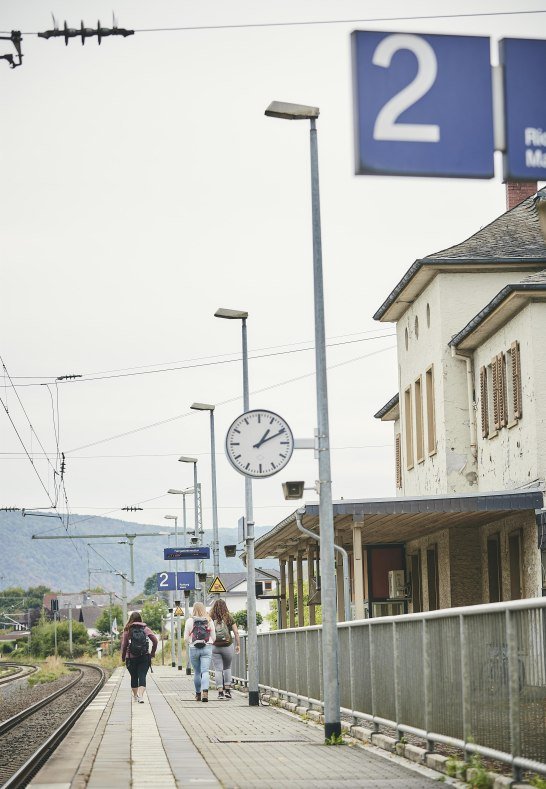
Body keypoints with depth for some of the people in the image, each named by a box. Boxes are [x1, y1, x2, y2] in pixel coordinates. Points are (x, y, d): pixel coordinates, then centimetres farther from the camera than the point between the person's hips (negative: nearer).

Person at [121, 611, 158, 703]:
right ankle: (141, 695, -22)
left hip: (131, 658, 0)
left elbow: (124, 644, -6)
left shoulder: (128, 630, -3)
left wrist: (123, 656, 4)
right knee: (142, 676, -3)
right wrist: (152, 653, 6)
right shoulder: (145, 629, 2)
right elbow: (155, 640, -4)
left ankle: (135, 696, 26)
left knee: (134, 677, 15)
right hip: (144, 657, 0)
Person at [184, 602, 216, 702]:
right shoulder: (209, 621, 2)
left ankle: (198, 694, 21)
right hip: (207, 648, 0)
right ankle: (205, 691, -25)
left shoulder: (189, 621, -2)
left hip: (194, 649, 0)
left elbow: (186, 638, 0)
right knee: (205, 671, -5)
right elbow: (213, 637, 7)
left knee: (197, 672, 11)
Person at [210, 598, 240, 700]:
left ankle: (220, 691, -3)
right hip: (227, 646, 1)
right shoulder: (229, 618, -3)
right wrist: (238, 645, 8)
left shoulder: (211, 619, -4)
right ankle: (227, 690, 13)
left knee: (218, 669, 3)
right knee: (227, 668, 18)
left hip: (215, 647, -1)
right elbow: (236, 633, -2)